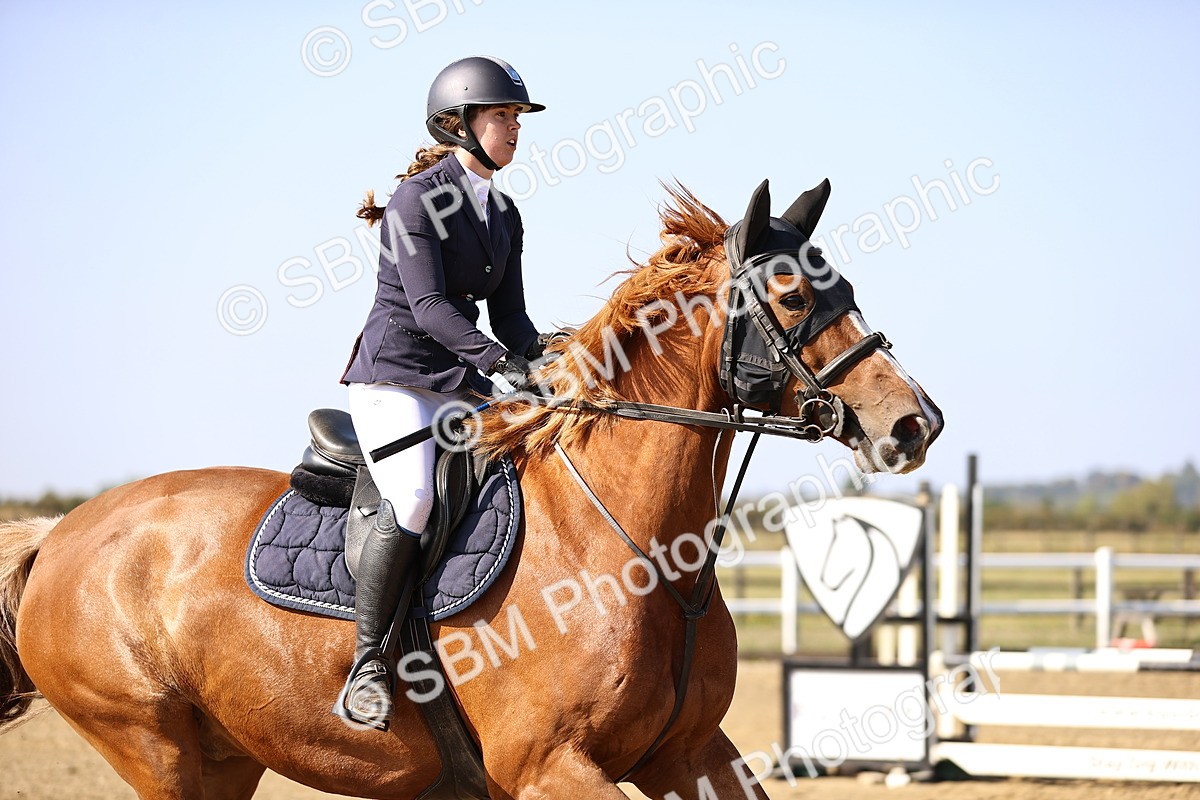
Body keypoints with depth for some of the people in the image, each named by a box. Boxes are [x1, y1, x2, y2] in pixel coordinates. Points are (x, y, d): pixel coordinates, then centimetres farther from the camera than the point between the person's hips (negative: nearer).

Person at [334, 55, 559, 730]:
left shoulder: (505, 215, 14)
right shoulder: (418, 199, -10)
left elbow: (508, 314, 11)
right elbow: (428, 304, -20)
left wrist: (540, 352, -11)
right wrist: (500, 359, -32)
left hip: (462, 384, 8)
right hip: (393, 377, -8)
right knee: (412, 498, -30)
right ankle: (368, 662, -22)